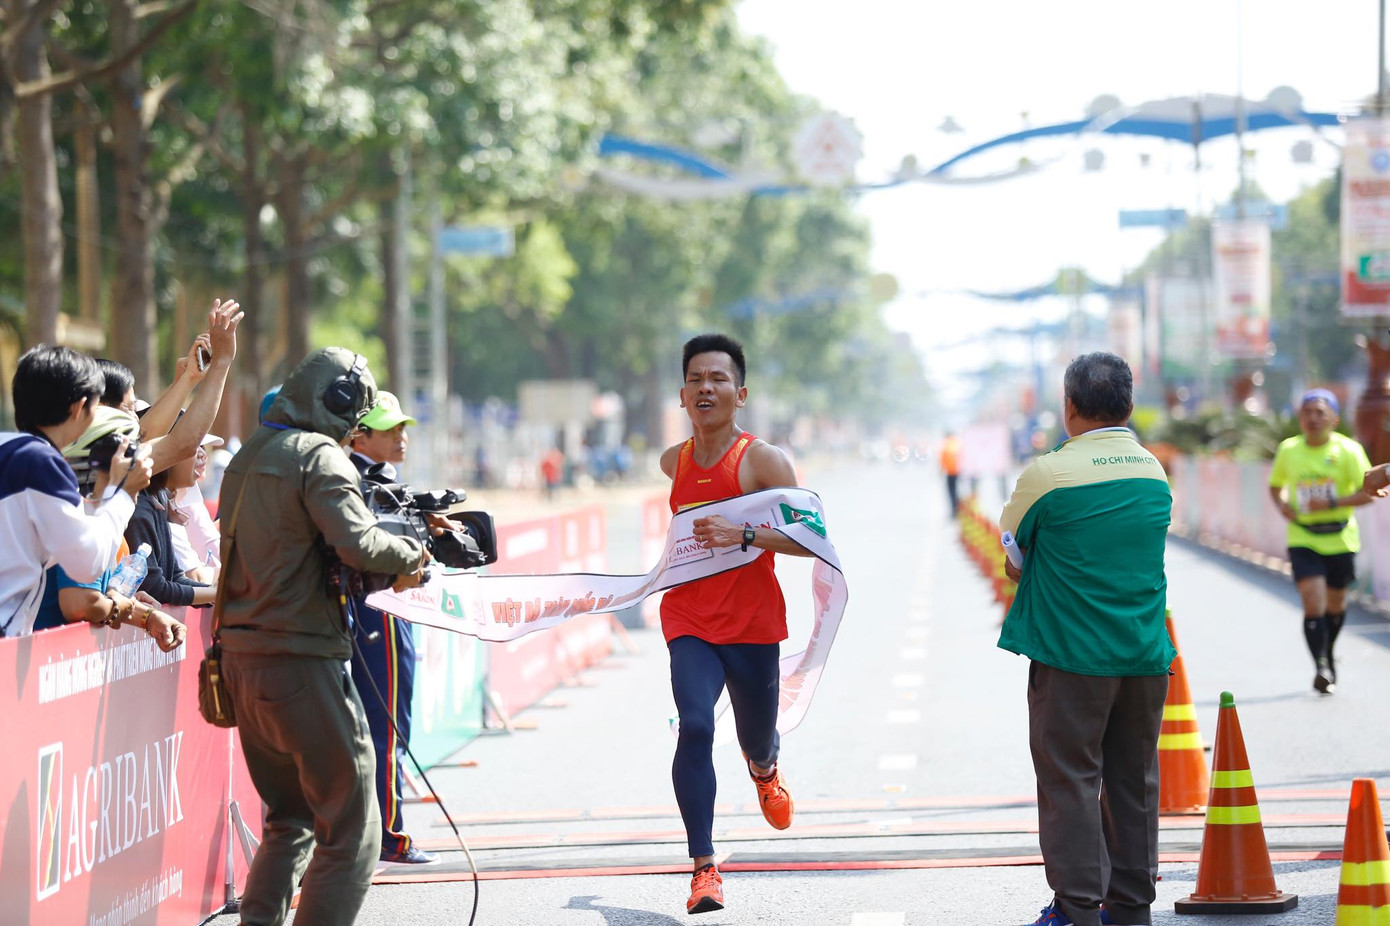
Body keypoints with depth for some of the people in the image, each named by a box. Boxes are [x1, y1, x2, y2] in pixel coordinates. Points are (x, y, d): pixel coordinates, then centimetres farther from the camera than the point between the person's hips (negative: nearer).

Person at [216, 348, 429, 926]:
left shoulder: (247, 459, 16)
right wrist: (411, 554, -3)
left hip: (241, 659, 9)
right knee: (351, 832, -2)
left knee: (289, 818, 21)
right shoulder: (320, 457, -10)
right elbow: (357, 543, -22)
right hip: (301, 661, -9)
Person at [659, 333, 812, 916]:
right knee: (694, 728, -20)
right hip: (689, 621, 2)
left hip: (753, 624, -2)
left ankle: (764, 771, 55)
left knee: (757, 740, 13)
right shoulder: (674, 462, 4)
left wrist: (744, 534, -29)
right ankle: (704, 869, -19)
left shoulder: (763, 461, -11)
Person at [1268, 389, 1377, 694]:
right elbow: (1276, 485, 17)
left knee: (1335, 603, 15)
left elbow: (1368, 492, -14)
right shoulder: (1288, 450, 0)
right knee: (1313, 602, -17)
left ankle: (1329, 655, 41)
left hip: (1340, 539, 0)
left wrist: (1332, 503, -27)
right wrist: (1283, 505, -4)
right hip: (1303, 539, 0)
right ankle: (1321, 667, -15)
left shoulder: (1348, 451, -9)